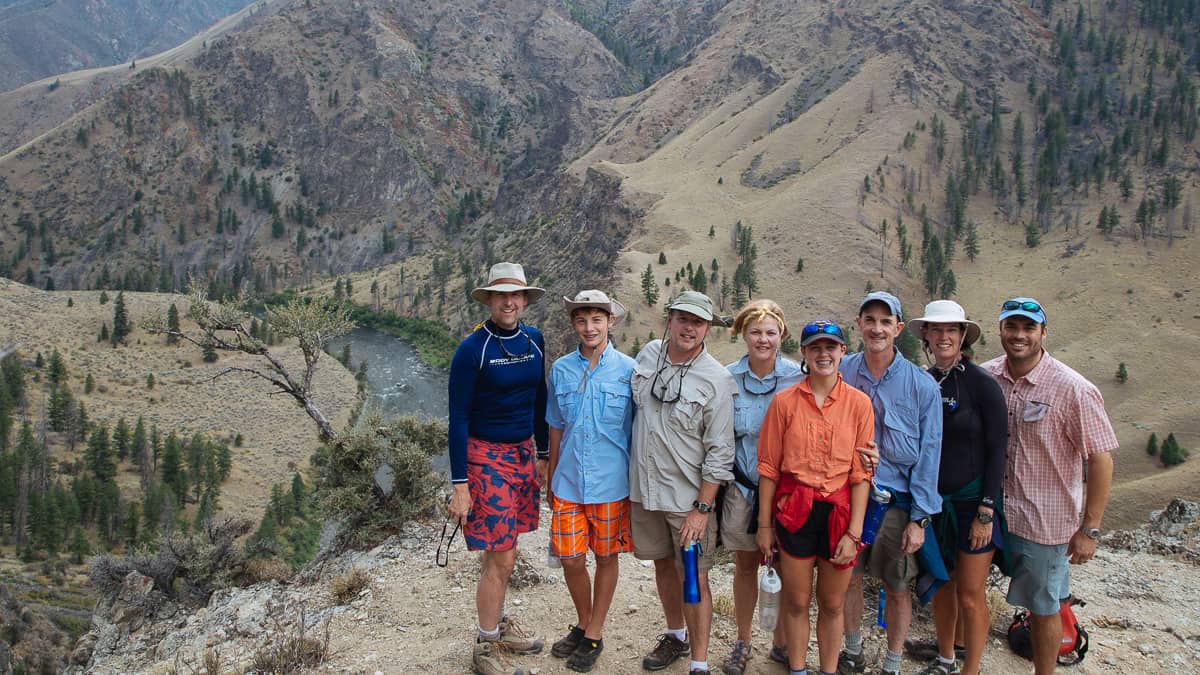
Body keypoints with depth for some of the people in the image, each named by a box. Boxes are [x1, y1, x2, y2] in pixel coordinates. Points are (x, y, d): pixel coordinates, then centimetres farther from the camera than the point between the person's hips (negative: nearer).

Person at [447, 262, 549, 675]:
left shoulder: (534, 341, 3)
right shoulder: (472, 349, -15)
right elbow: (458, 419, -13)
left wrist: (543, 454, 14)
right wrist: (459, 485, -14)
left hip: (523, 454, 5)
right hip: (486, 456, -5)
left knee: (502, 552, 14)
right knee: (501, 558, -3)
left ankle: (498, 625, 32)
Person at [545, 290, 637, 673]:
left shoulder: (628, 370, -6)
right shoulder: (561, 370, 2)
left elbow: (638, 428, -1)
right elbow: (556, 429, 10)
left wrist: (638, 480, -1)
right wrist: (551, 480, 13)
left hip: (611, 483, -2)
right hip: (569, 482, 2)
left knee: (606, 557, 11)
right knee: (571, 559, 6)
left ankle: (595, 635, 28)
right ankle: (583, 623, 32)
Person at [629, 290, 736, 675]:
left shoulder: (717, 380, -14)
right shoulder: (649, 354, 1)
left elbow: (719, 453, -13)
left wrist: (702, 508, -16)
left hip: (688, 496, -5)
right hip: (645, 488, 5)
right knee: (663, 565, 19)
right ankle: (676, 636, 40)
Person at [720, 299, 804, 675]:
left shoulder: (798, 378, -5)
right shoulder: (728, 378, -2)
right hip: (742, 487, 1)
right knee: (745, 564, 13)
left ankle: (781, 644, 26)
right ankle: (743, 643, 29)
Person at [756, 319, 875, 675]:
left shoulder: (859, 403, -2)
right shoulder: (784, 401, -2)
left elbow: (861, 473, -3)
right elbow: (769, 466, 1)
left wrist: (854, 532, -7)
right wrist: (764, 524, 2)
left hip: (839, 512, 0)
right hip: (794, 511, 0)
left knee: (832, 605, 13)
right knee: (797, 602, 11)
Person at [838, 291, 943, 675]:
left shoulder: (922, 386, -8)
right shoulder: (841, 374, -2)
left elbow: (928, 455, -6)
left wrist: (919, 518, -8)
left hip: (897, 502, -2)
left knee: (897, 589, 8)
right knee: (849, 578, 14)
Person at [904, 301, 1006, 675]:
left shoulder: (981, 384, -12)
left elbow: (996, 451, -11)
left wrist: (986, 512, -14)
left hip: (972, 501, -5)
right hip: (933, 501, 5)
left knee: (970, 596, 3)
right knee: (941, 586, 16)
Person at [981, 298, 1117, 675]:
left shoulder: (1074, 390, -16)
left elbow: (1101, 459, -14)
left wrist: (1090, 530, -13)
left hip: (1044, 520, -4)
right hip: (990, 512, 4)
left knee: (1043, 608, 12)